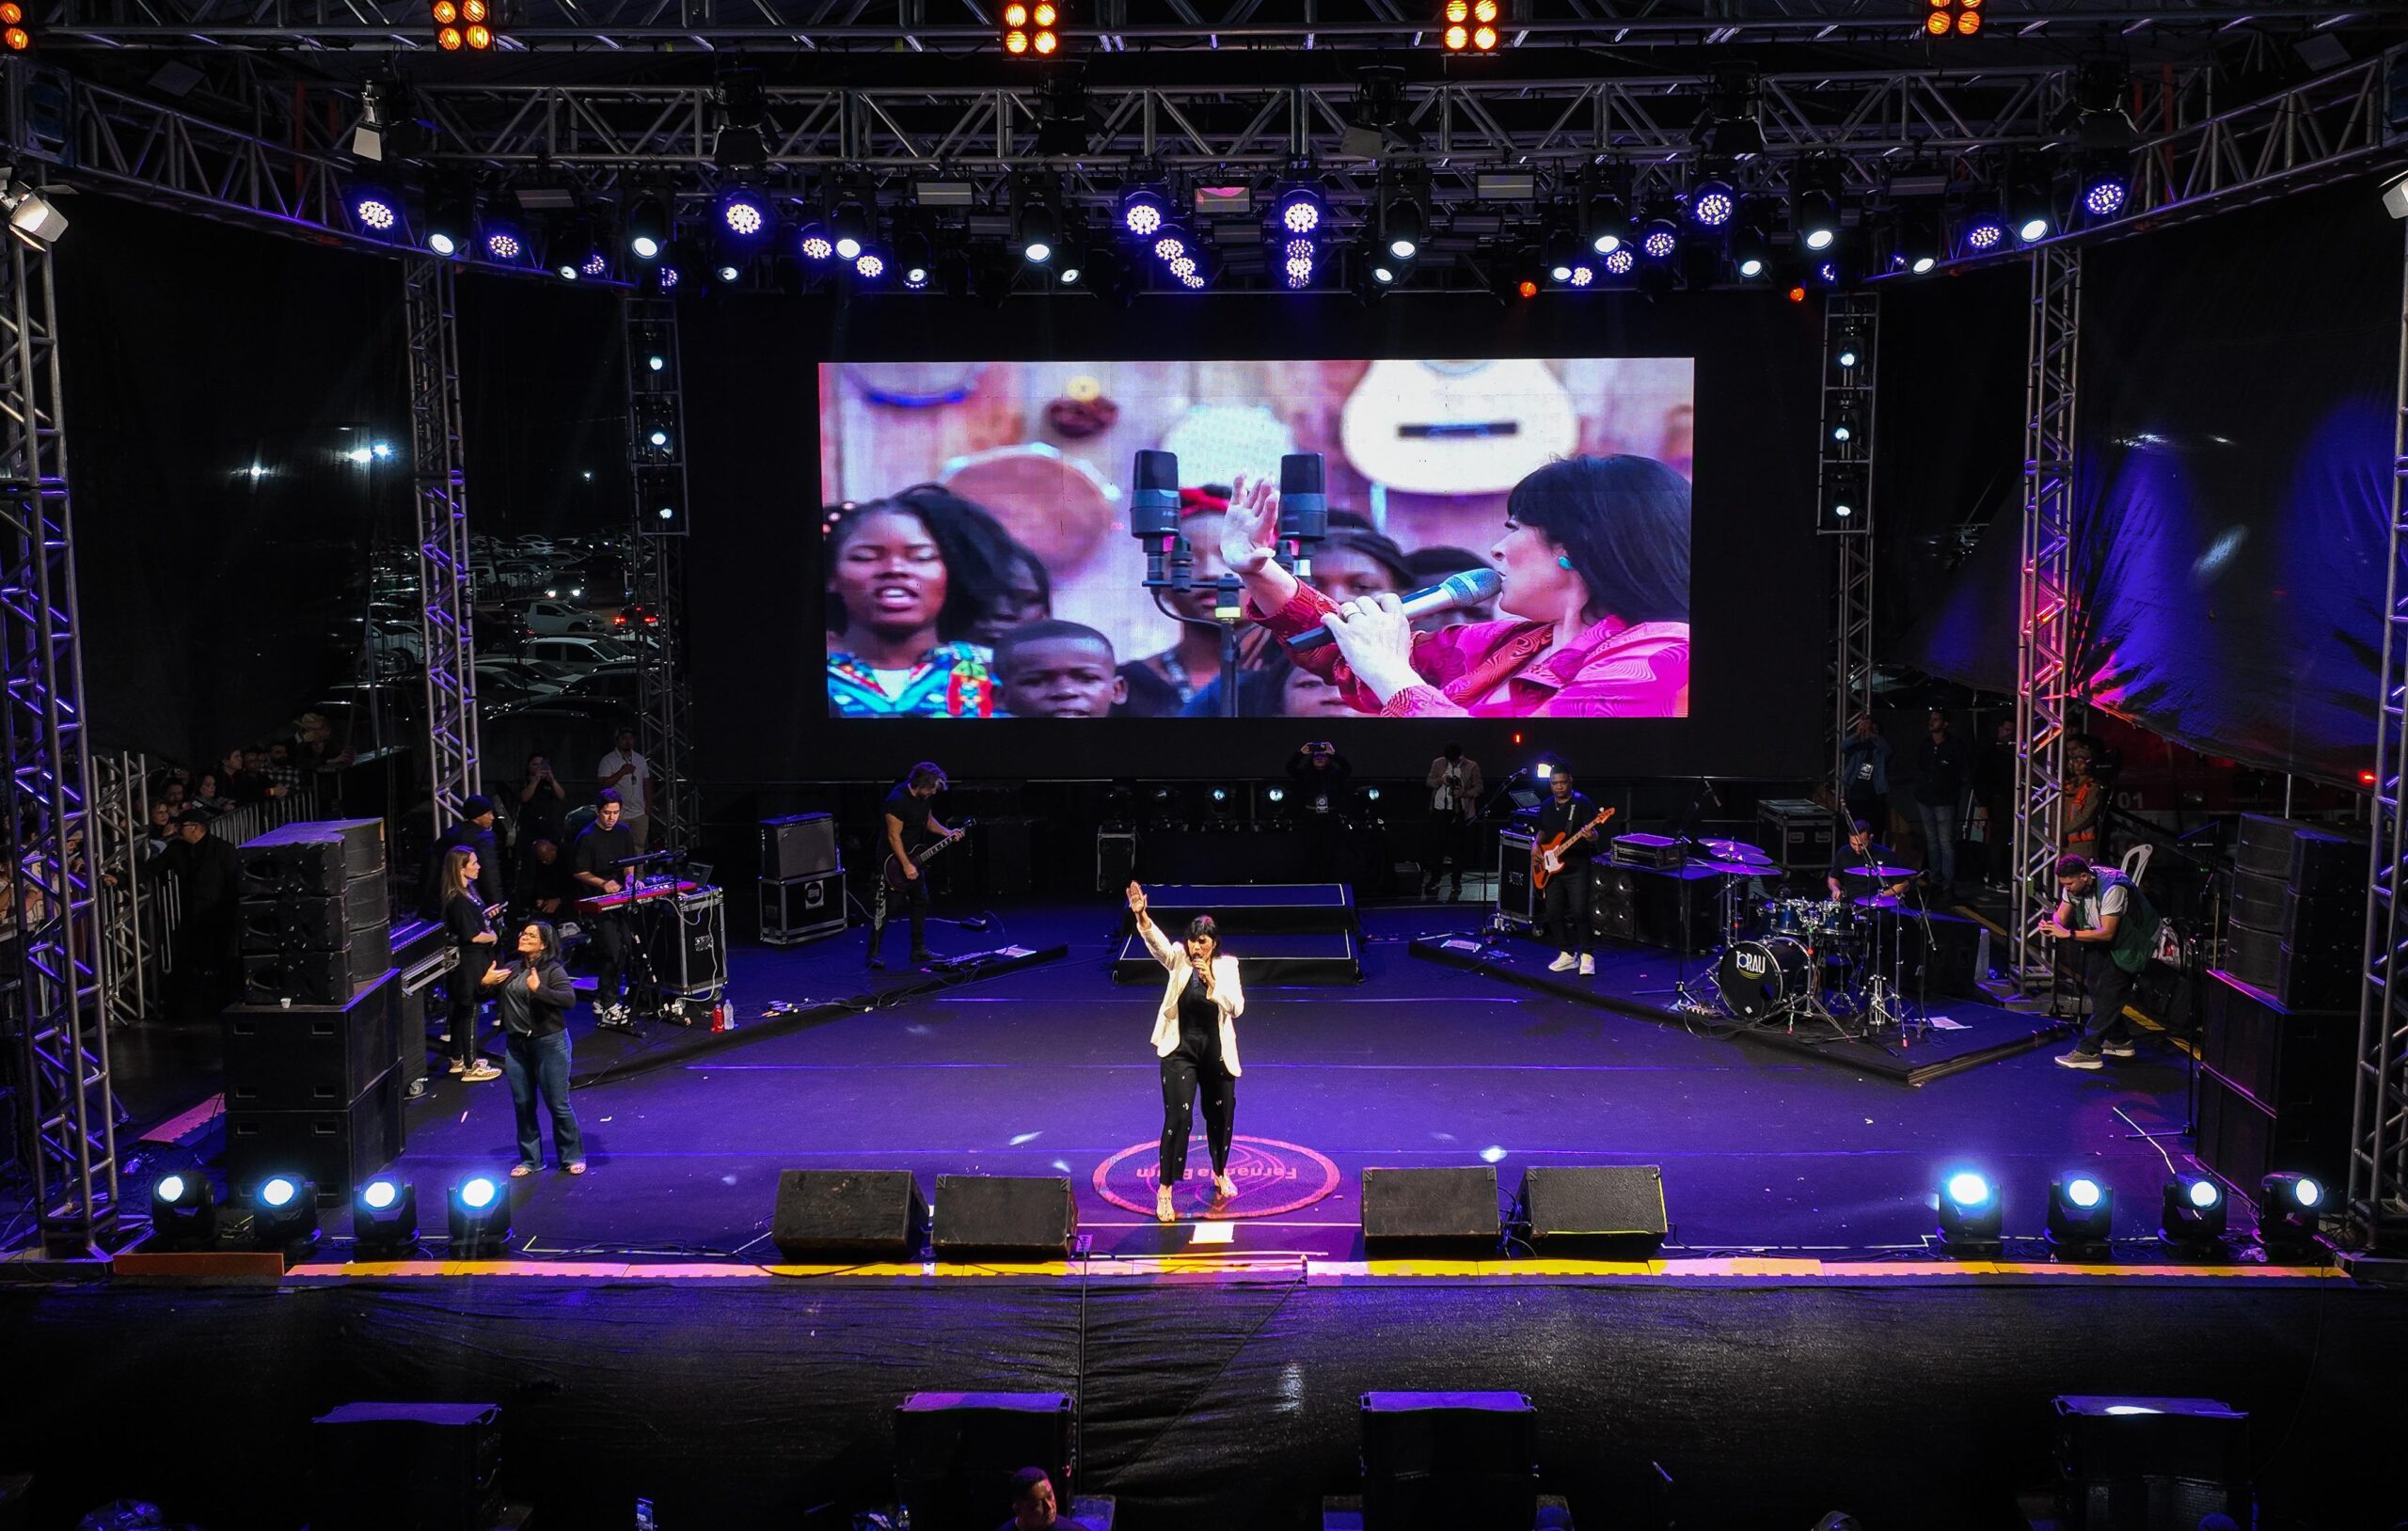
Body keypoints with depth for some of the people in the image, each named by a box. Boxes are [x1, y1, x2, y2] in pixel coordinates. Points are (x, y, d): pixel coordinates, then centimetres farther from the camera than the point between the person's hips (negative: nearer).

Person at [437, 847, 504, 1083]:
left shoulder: (469, 890, 7)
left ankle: (458, 1060, 30)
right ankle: (471, 1068, 6)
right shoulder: (458, 900, -23)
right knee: (469, 1012, -1)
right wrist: (492, 936, -5)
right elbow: (473, 935, -22)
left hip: (475, 960, 10)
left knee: (461, 1010, 18)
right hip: (468, 963, -10)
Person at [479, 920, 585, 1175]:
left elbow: (569, 999, -24)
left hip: (549, 1043, -6)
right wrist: (485, 983, -2)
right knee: (523, 1105, 12)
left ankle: (572, 1157, 14)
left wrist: (539, 989, -31)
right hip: (516, 1045, 6)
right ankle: (530, 1159, 24)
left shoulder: (553, 970, -9)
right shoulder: (510, 969, 9)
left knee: (558, 1104, 0)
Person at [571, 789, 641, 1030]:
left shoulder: (623, 833, 9)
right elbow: (578, 872, -8)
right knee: (610, 950, -12)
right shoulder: (587, 838, -10)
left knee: (625, 949, 6)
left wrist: (629, 878, -1)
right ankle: (610, 1009, -6)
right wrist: (603, 883, -21)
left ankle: (602, 1000, 20)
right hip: (595, 902, -7)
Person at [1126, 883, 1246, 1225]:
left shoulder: (1226, 966, -5)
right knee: (1178, 1116, -13)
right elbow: (1157, 941, -28)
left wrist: (1212, 982, -26)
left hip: (1217, 1052, 2)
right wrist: (1141, 916, -47)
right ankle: (1164, 1189, -5)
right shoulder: (1179, 959, -7)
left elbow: (1236, 1008, -15)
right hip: (1180, 1050, -2)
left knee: (1220, 1115, 16)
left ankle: (1220, 1173, 42)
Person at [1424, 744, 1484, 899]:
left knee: (1458, 846, 4)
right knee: (1436, 844, 4)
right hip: (1440, 809, 2)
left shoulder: (1472, 766, -4)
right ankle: (1434, 878, 17)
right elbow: (1429, 782, 10)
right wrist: (1440, 780, -11)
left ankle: (1457, 881, 15)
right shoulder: (1438, 763, 2)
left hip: (1460, 811, -2)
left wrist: (1465, 793, -18)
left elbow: (1479, 787, 0)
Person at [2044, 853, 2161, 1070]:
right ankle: (2120, 1040, 23)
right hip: (2101, 938, 8)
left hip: (2132, 941, -8)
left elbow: (2107, 933, -32)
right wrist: (2049, 926, -31)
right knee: (2094, 985, 8)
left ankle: (2088, 1052, -15)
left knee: (2108, 993, -13)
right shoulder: (2073, 885, -9)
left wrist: (2068, 934, -38)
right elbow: (2061, 917, -7)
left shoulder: (2112, 888, -33)